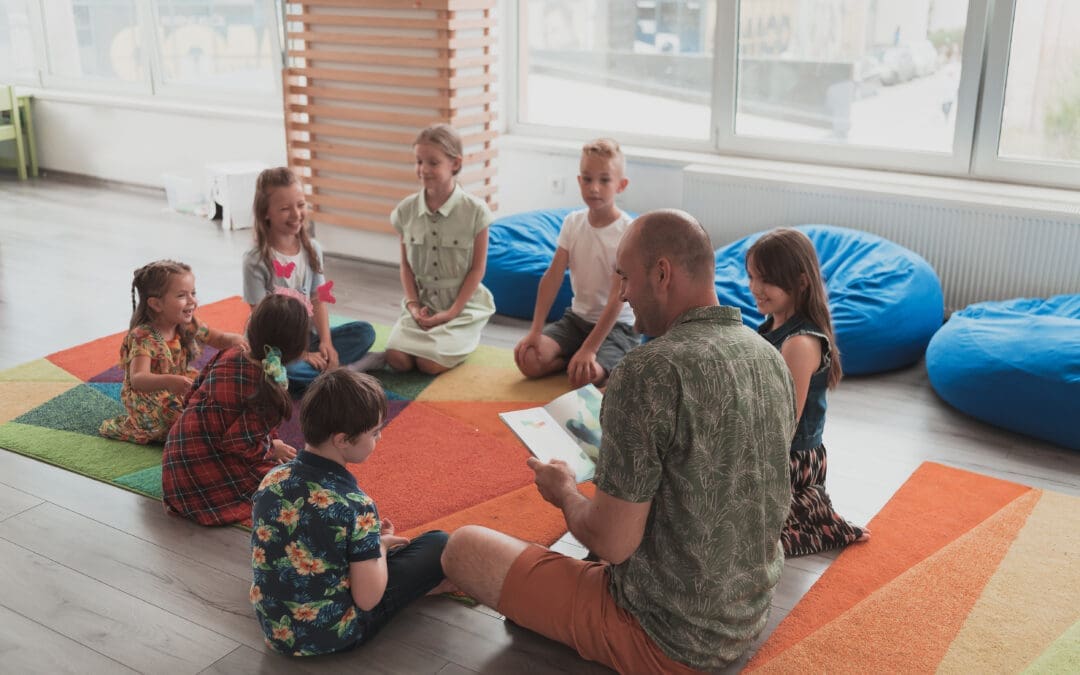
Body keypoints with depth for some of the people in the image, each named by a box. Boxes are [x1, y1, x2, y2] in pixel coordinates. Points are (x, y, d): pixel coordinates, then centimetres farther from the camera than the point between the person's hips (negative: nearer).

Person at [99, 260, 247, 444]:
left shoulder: (189, 326, -6)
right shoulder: (143, 337, -27)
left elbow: (218, 340, 9)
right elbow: (138, 380, -40)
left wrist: (232, 339, -17)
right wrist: (169, 381, -61)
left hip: (178, 395, 7)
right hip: (150, 405, -7)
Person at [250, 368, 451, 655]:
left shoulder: (272, 480, -9)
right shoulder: (356, 506, -27)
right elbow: (367, 599, -21)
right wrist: (381, 546, -3)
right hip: (333, 636, -6)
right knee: (438, 544, 7)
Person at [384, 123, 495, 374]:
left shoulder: (475, 211, -11)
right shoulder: (406, 210, -1)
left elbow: (477, 269, -6)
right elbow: (406, 265, 7)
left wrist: (452, 312, -13)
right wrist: (413, 304, -8)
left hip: (463, 303, -3)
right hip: (422, 301, 3)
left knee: (430, 364, -21)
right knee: (397, 359, -19)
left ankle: (459, 339, 11)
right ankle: (433, 334, 12)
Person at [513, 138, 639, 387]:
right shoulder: (573, 222, -2)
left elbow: (618, 298, -21)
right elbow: (552, 277, -3)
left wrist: (589, 349, -26)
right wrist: (535, 331, -11)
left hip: (617, 325, -4)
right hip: (577, 317, 5)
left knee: (586, 376, -30)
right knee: (529, 360, -17)